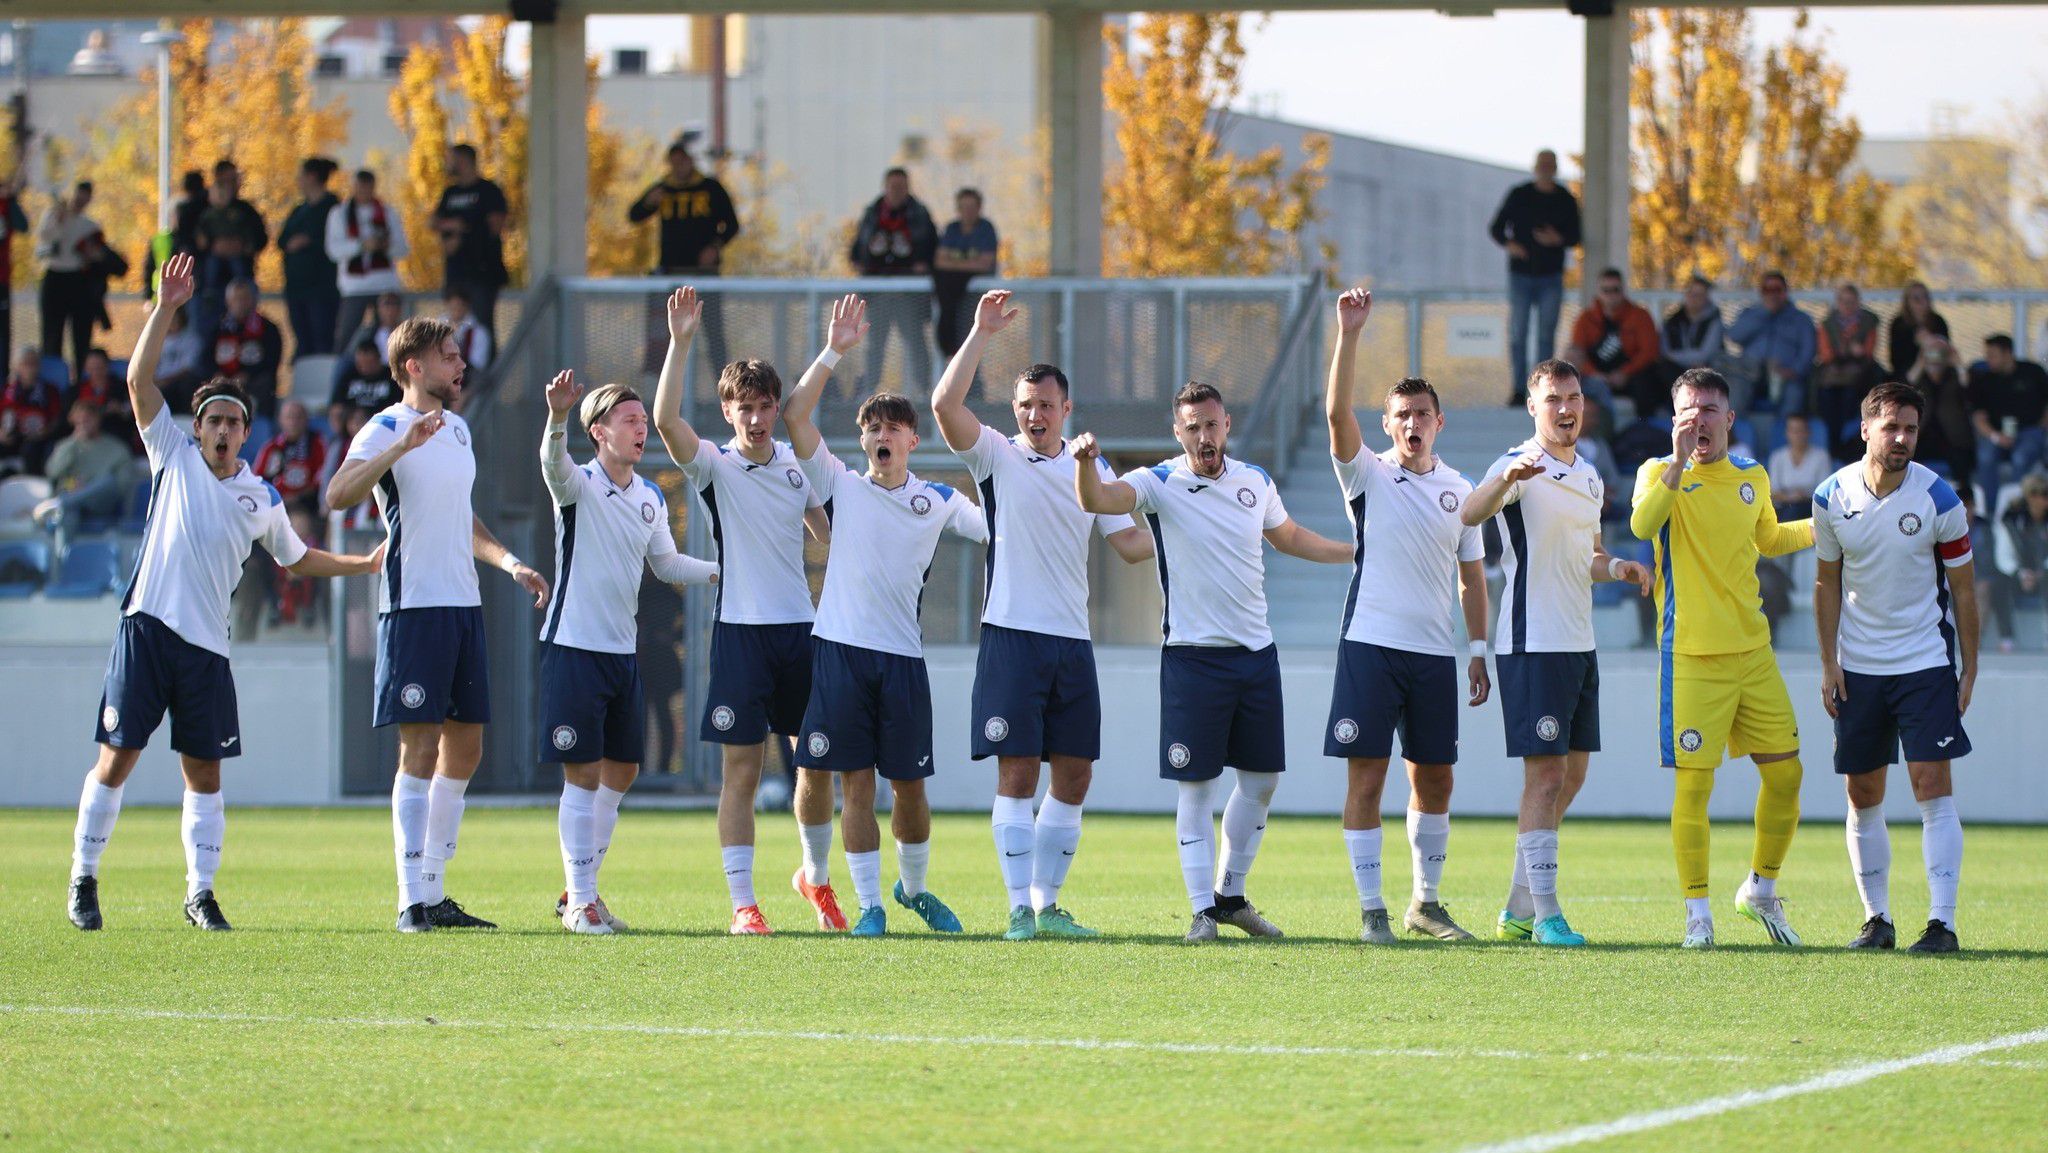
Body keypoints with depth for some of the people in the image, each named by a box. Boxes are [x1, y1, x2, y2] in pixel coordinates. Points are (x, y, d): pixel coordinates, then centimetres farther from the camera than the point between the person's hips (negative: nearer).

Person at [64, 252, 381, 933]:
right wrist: (167, 307, -8)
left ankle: (200, 893, 10)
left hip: (207, 646, 3)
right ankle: (84, 878, 5)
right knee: (117, 757, -5)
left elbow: (297, 559, 30)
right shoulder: (174, 457, 6)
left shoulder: (261, 498, 13)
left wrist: (366, 564, 21)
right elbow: (140, 379, -2)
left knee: (204, 772, 3)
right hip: (148, 627, -3)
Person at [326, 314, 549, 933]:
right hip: (413, 604, -8)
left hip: (462, 604, 8)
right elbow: (338, 494, -26)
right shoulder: (387, 429, -8)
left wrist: (508, 562, 19)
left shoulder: (458, 429, 17)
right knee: (420, 748, -10)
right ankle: (412, 900, -8)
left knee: (464, 748, 8)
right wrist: (401, 446, -34)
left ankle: (435, 893, 15)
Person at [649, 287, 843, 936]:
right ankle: (742, 903, -2)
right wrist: (681, 343, -28)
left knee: (818, 763, 8)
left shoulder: (797, 465, 8)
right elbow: (665, 419, -21)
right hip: (741, 631, -4)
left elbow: (829, 531, 21)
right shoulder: (715, 466, -4)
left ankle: (816, 877, 29)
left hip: (801, 627, 4)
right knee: (742, 770, -4)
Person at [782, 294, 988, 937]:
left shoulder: (939, 502, 9)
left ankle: (913, 887, 28)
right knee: (856, 784, -2)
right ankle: (869, 904, 4)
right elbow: (795, 418, -5)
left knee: (909, 786, 6)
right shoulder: (842, 486, 5)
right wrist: (833, 353, -11)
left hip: (903, 656, 1)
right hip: (841, 649, -1)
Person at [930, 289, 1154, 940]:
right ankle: (1020, 909, -4)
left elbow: (1131, 546, 13)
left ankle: (1048, 905, 14)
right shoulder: (997, 457, 1)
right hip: (1013, 635, -4)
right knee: (1017, 775, -7)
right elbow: (946, 404, -15)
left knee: (1074, 777, 5)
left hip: (1072, 642, 4)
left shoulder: (1088, 468, 13)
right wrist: (982, 332, -16)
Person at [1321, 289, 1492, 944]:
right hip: (1370, 644, -4)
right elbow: (1337, 412, -15)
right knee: (1366, 778, -6)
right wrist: (1349, 334, -23)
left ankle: (1427, 902, 21)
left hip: (1435, 653, 4)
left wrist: (1478, 652, 11)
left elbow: (1472, 577, 16)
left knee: (1434, 779, 8)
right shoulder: (1368, 475, 1)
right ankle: (1371, 909, -2)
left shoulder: (1459, 492, 11)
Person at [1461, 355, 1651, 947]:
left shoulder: (1590, 476, 15)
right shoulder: (1521, 467, -11)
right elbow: (1470, 515, -31)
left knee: (1571, 775, 12)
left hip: (1579, 646, 9)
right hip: (1533, 645, -9)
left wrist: (1617, 567, 6)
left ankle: (1518, 910, 20)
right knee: (1546, 774, -10)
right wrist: (1505, 478, -51)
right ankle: (1545, 915, -8)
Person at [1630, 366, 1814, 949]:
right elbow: (1643, 525, -26)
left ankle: (1761, 890, 25)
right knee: (1693, 784, -6)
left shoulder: (1752, 478, 10)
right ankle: (1697, 912, 4)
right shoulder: (1660, 474, -4)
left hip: (1752, 648, 5)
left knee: (1785, 771, 5)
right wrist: (1678, 463, -32)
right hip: (1690, 654, -5)